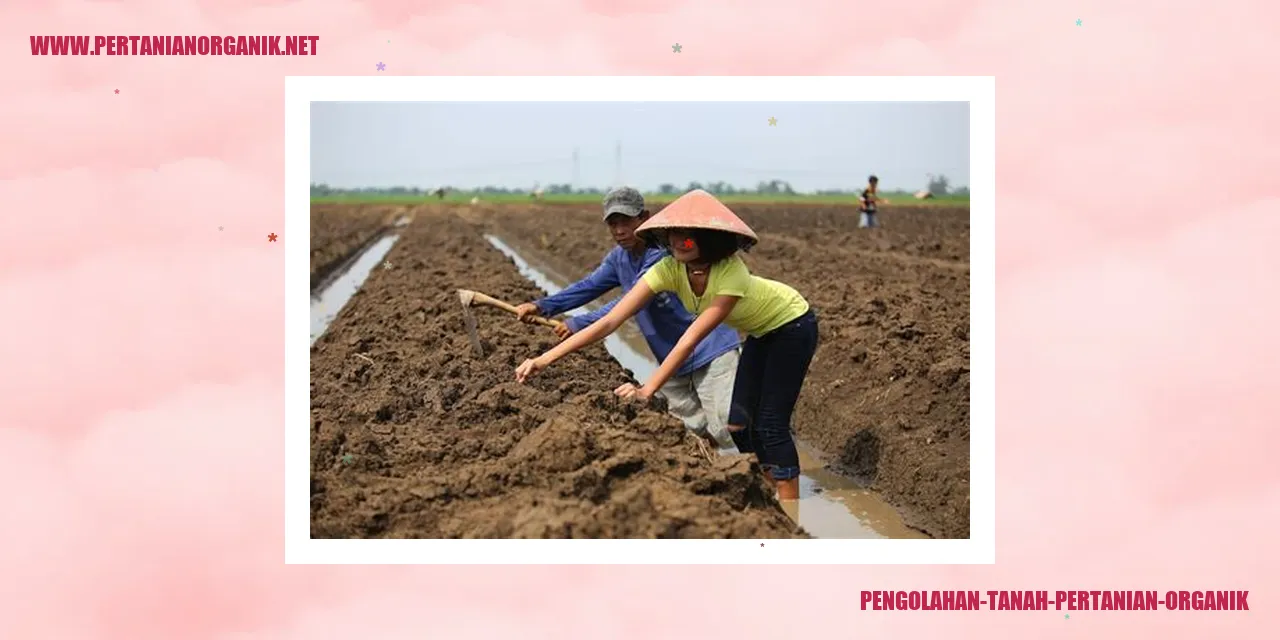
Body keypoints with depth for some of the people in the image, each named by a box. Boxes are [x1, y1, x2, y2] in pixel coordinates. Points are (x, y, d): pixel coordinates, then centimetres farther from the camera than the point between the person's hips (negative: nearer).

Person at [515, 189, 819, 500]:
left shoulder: (731, 273, -40)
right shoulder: (670, 268, -23)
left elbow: (690, 341, -43)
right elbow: (609, 322, -29)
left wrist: (647, 390, -51)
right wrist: (544, 359, -36)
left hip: (792, 325, -7)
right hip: (760, 332, 7)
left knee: (770, 424, -12)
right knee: (738, 425, 4)